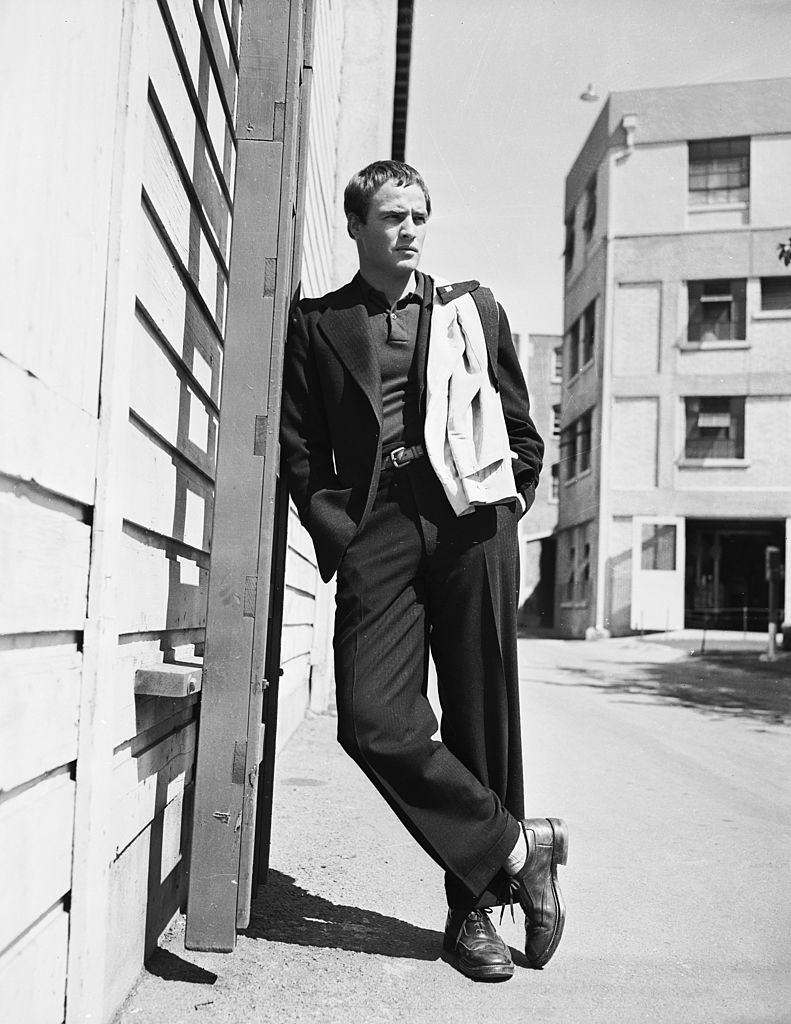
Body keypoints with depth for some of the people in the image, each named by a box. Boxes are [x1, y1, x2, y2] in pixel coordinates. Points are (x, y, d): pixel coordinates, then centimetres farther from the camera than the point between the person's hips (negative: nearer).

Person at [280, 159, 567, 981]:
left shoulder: (474, 308, 19)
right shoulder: (316, 324, 15)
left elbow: (523, 429, 21)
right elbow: (299, 450, 8)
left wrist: (505, 506, 10)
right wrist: (341, 535, -3)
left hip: (472, 520, 1)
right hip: (374, 529, 0)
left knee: (482, 721, 2)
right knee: (373, 720, -14)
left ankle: (476, 905, 18)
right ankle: (517, 846, 3)